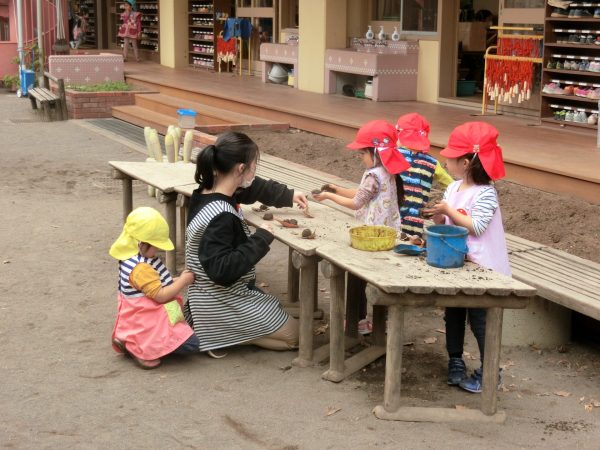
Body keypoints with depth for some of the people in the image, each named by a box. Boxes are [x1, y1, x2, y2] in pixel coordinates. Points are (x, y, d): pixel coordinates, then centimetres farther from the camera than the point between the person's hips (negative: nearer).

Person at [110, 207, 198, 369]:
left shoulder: (132, 258, 7)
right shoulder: (140, 268, -26)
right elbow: (160, 295, -25)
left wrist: (176, 280, 6)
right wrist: (183, 280, -15)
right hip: (150, 322, -11)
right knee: (190, 343, -18)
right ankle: (139, 348, -11)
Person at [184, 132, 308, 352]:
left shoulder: (207, 193, -3)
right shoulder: (220, 217, -31)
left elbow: (254, 187, 16)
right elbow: (222, 270, -34)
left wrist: (288, 196, 10)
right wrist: (261, 239, -28)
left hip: (217, 297, 9)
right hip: (223, 306, -9)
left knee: (279, 308, 31)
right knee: (294, 335, 6)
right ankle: (220, 332, -1)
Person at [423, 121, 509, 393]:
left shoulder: (485, 193, -18)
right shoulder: (453, 188, 5)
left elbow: (477, 227, -25)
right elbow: (445, 223, 11)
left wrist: (448, 211, -23)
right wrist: (437, 215, -10)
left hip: (480, 268, -8)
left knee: (479, 320, 1)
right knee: (453, 315, 17)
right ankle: (455, 363, 31)